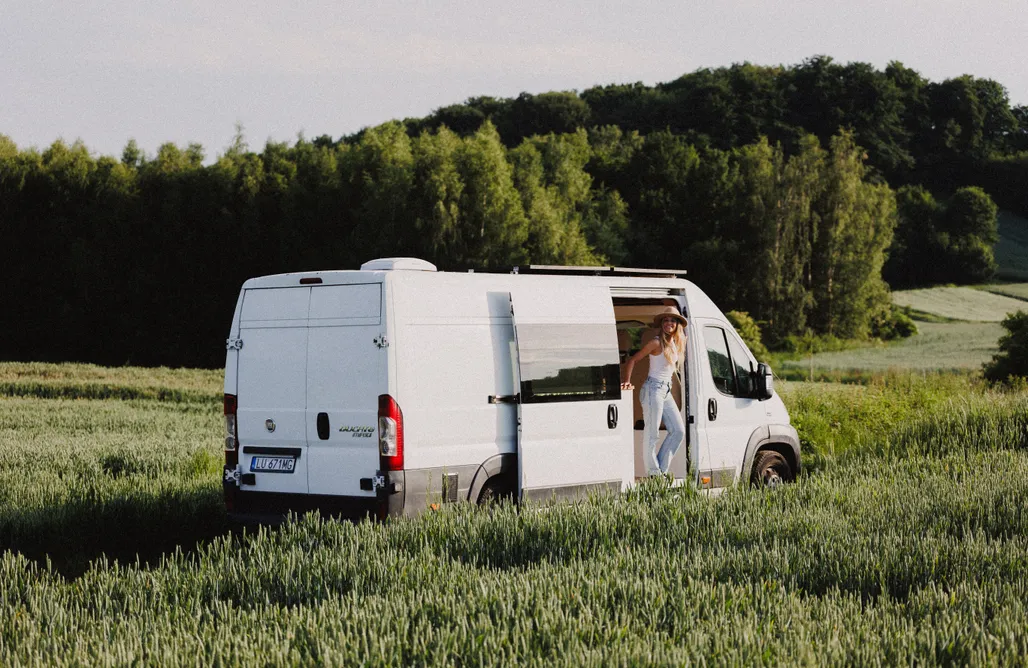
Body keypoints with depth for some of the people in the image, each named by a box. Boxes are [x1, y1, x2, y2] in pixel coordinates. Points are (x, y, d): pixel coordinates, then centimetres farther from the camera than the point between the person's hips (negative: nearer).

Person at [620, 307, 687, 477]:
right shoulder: (657, 343, -12)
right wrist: (627, 380, -19)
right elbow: (632, 360, -11)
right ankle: (653, 473, -1)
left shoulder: (676, 343, 9)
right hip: (653, 389, -9)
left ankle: (661, 470, 12)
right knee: (651, 432, -6)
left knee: (678, 431, 6)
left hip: (666, 391, 9)